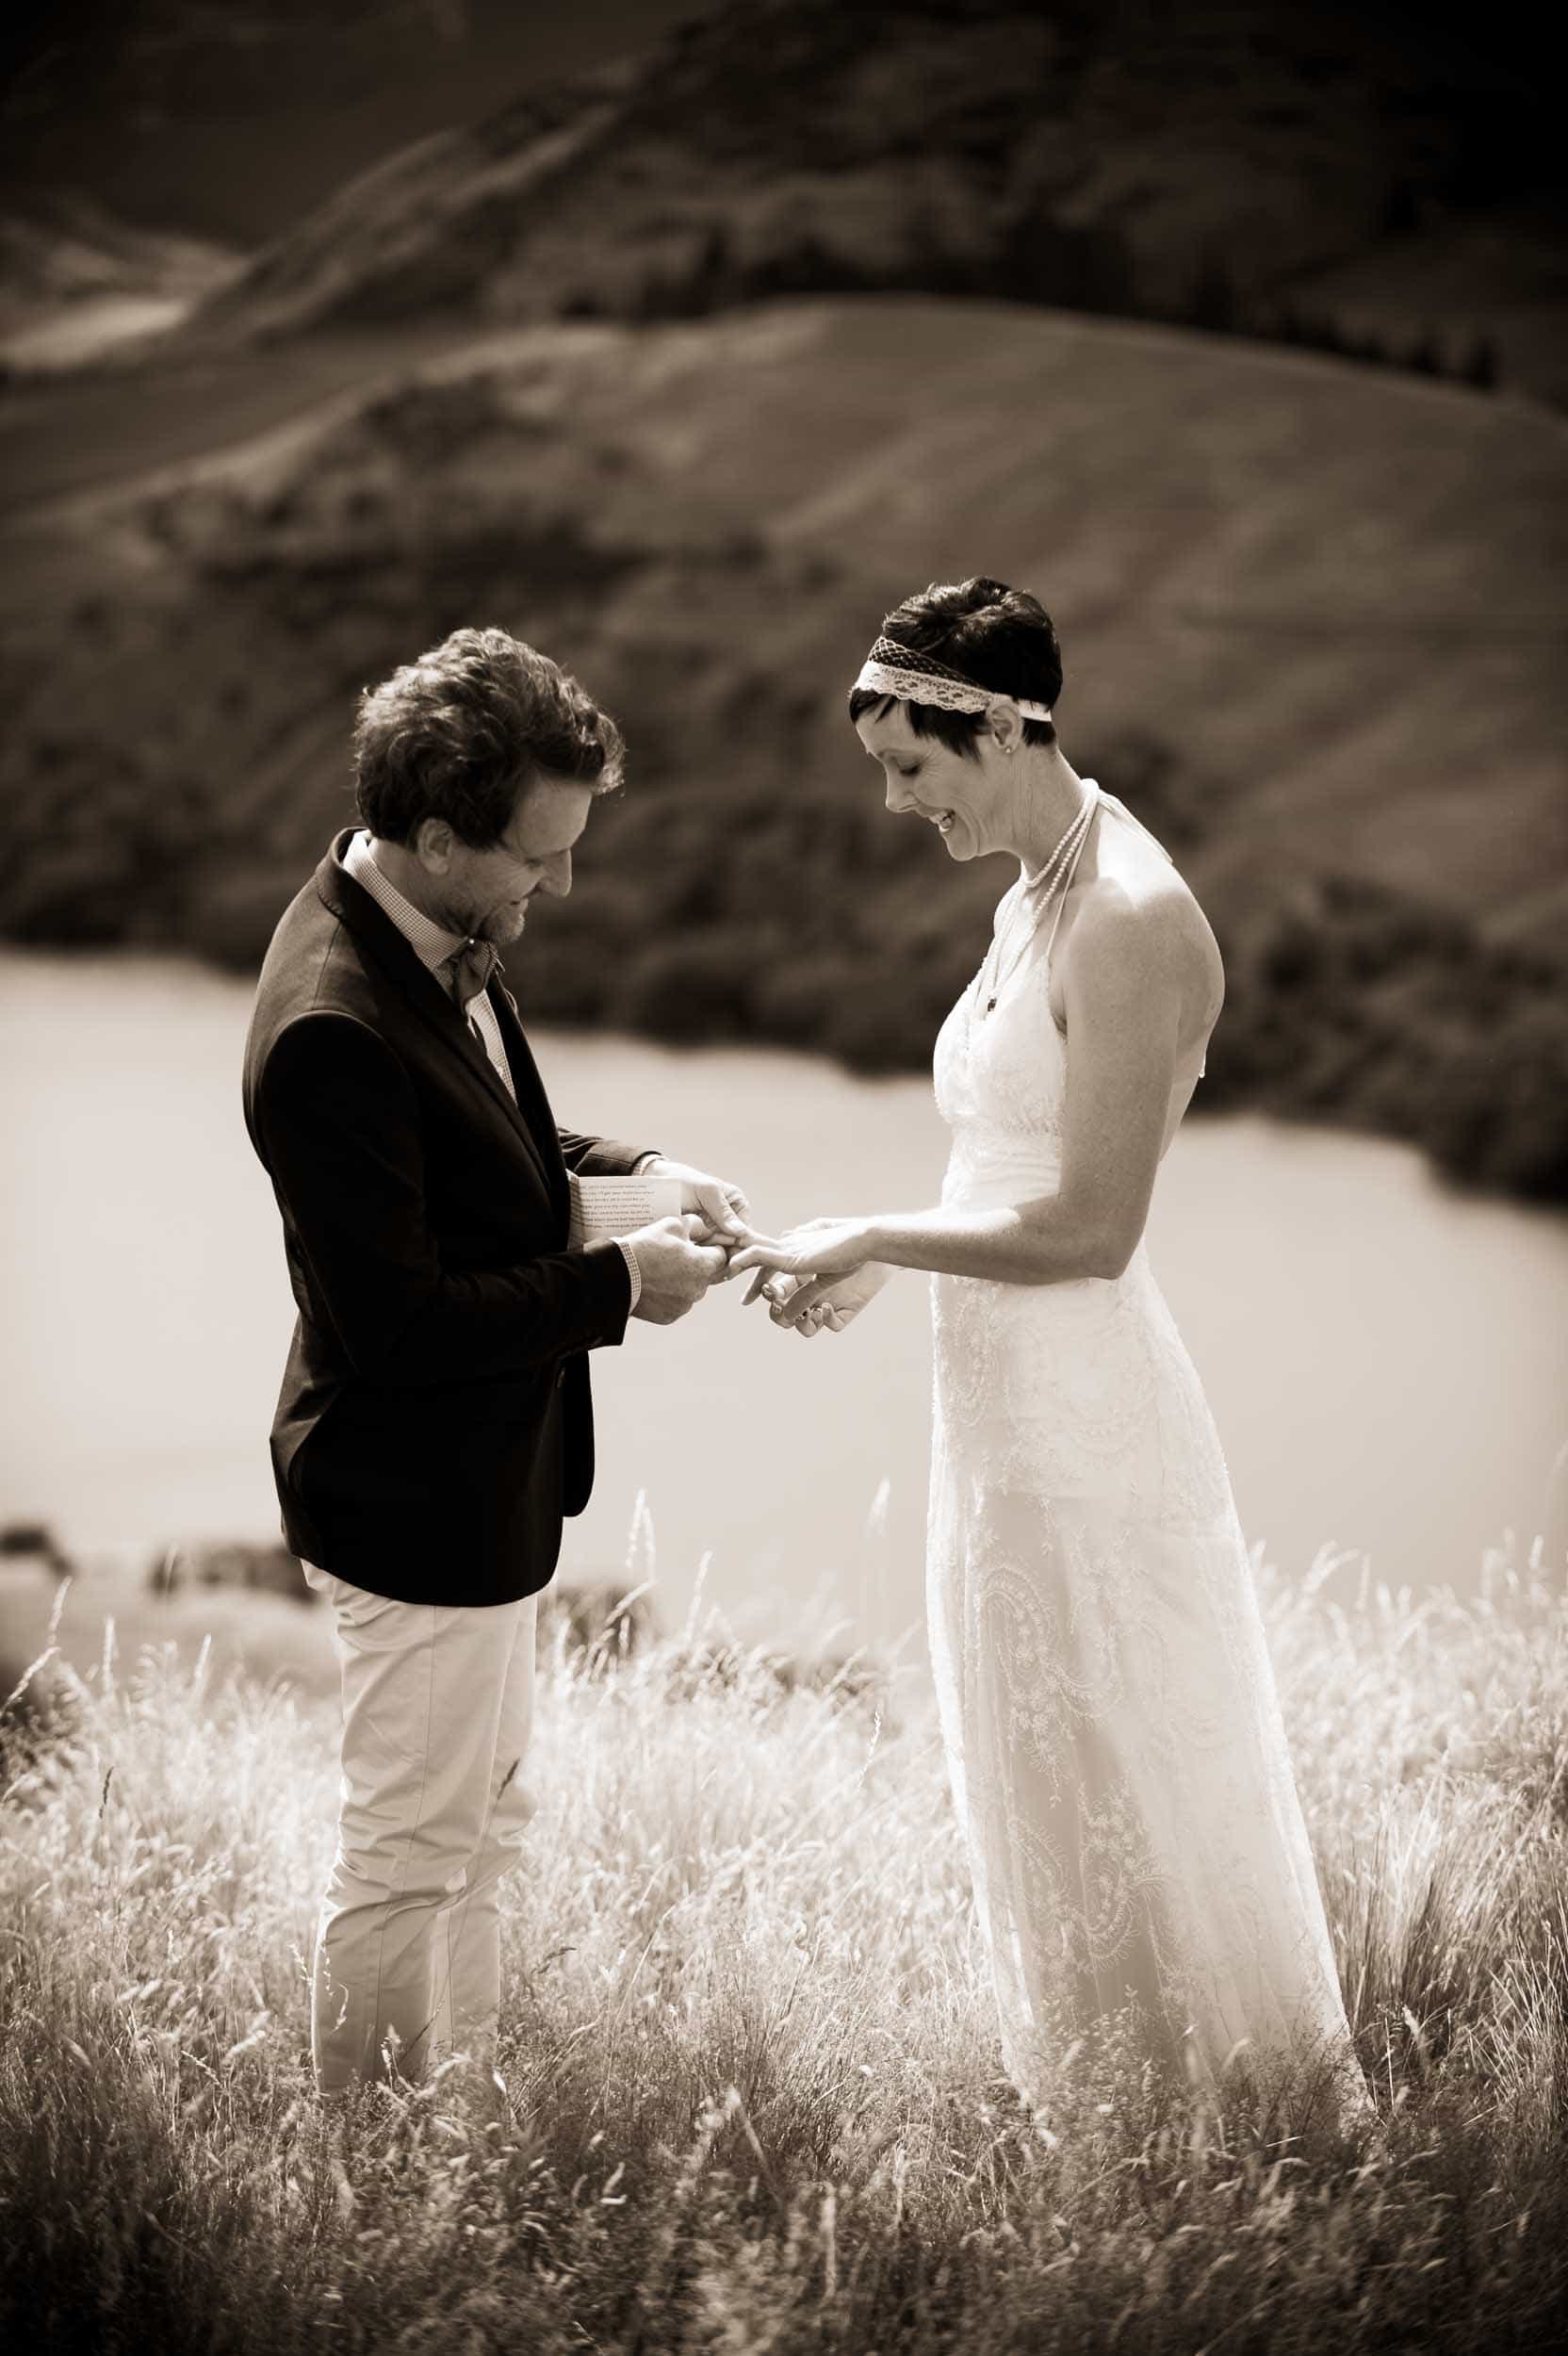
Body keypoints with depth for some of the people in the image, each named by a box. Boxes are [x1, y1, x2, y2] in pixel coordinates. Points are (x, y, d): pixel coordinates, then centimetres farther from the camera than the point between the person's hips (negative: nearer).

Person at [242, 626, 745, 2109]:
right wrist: (617, 1285, -20)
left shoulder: (432, 939, 0)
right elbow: (394, 1322, -29)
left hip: (480, 1476, 10)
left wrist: (628, 1174, 0)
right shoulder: (333, 1028, -31)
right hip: (417, 1499, -10)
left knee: (476, 1826, 23)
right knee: (410, 1851, 6)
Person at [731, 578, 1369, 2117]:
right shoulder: (1030, 900, 10)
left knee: (1132, 1789, 2)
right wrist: (872, 1267, 6)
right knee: (1040, 1795, 18)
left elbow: (1087, 1227, -22)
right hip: (1003, 1408, 10)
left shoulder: (1129, 923, -19)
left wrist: (869, 1237, -15)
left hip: (1085, 1417, -10)